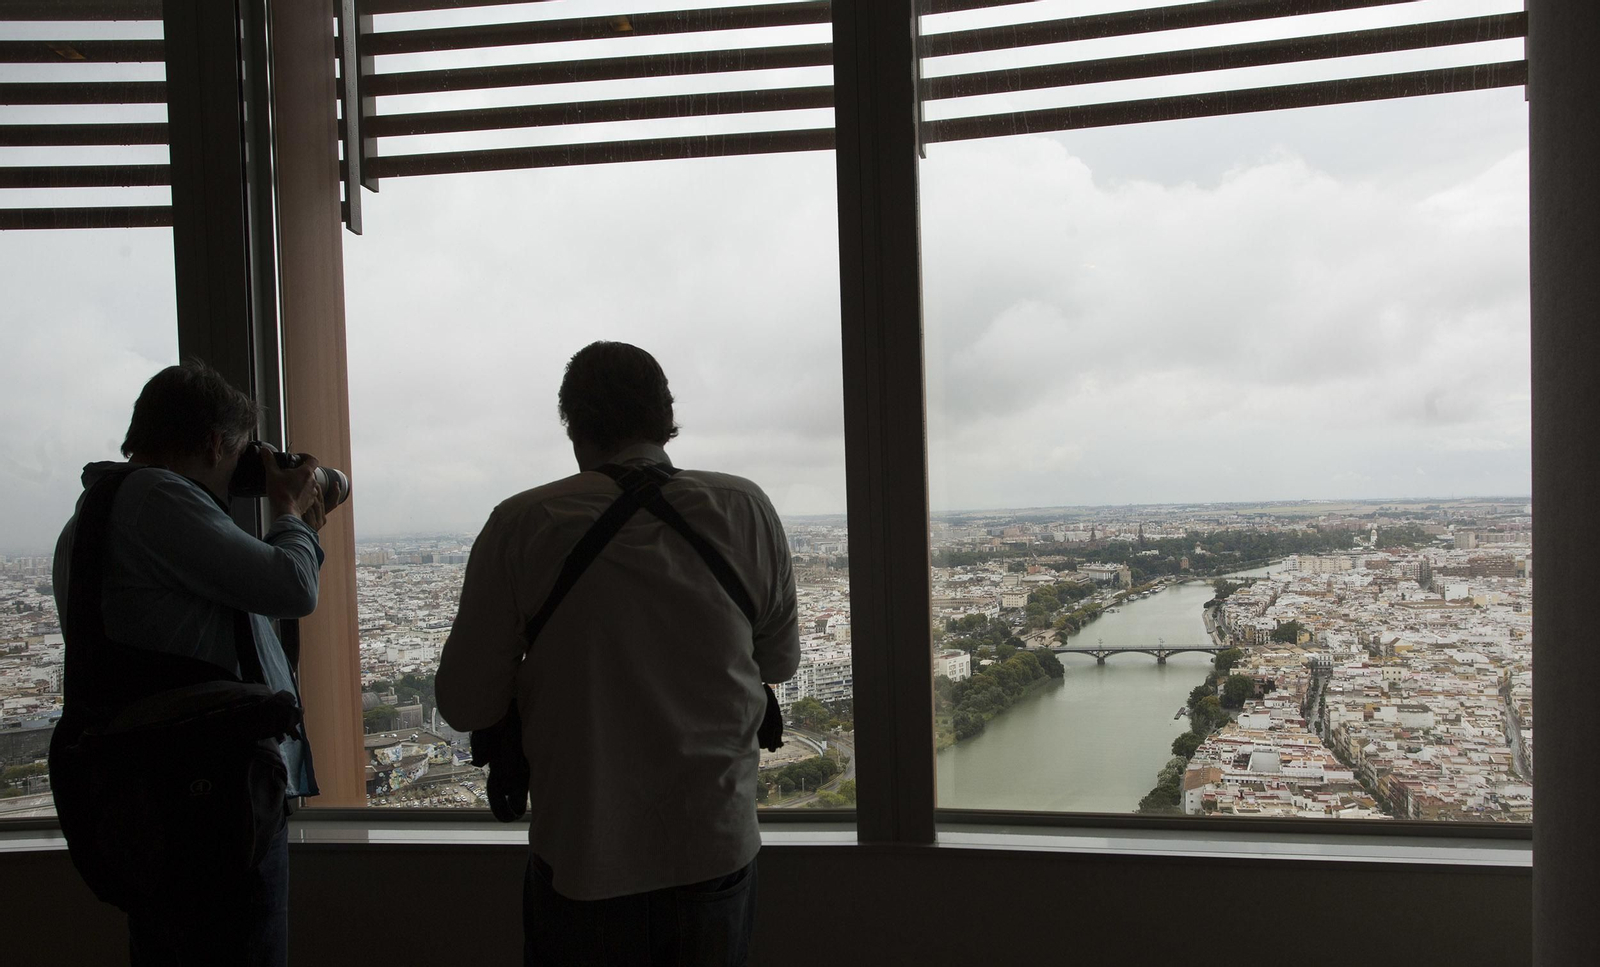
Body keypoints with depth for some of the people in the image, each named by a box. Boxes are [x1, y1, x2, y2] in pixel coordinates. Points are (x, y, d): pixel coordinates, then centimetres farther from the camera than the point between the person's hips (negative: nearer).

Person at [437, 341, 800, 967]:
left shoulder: (520, 525, -12)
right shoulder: (745, 510, -7)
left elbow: (464, 706, -8)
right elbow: (781, 661, 6)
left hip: (580, 861, -1)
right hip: (719, 845, 2)